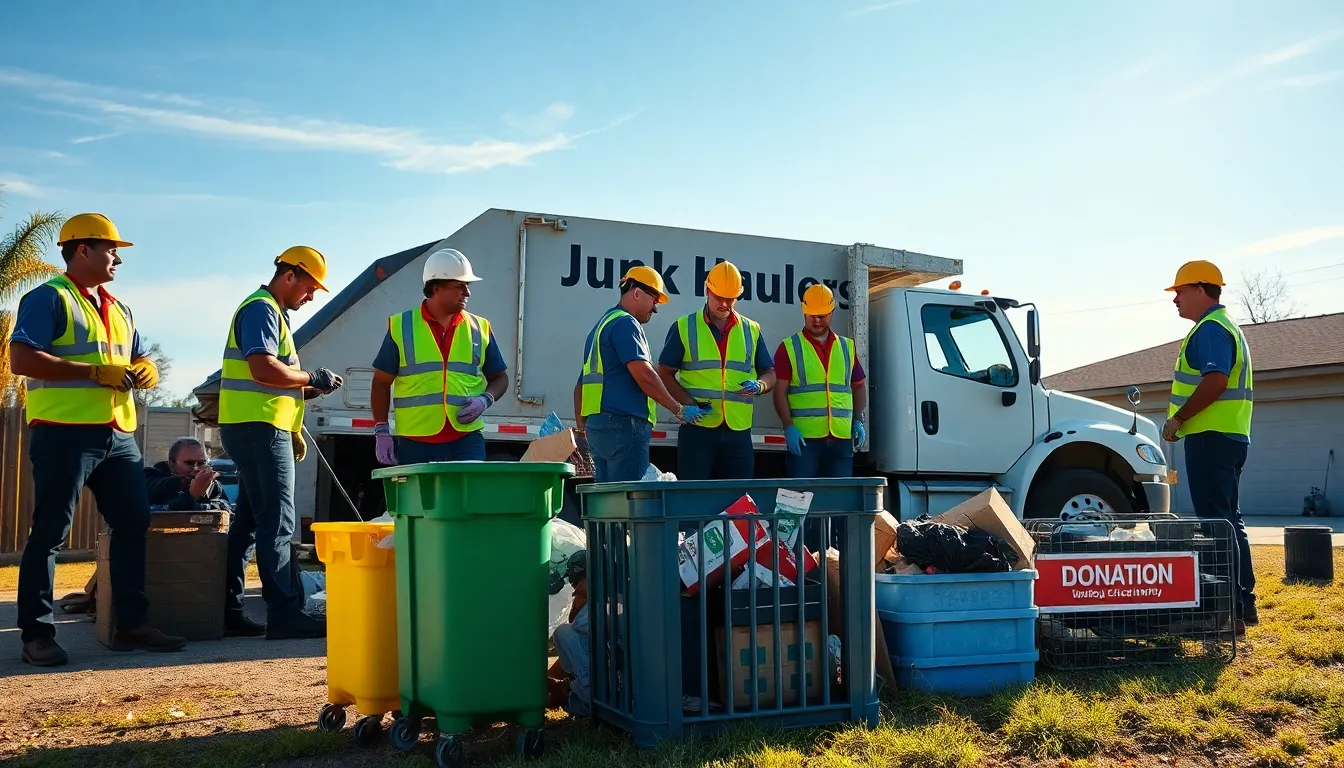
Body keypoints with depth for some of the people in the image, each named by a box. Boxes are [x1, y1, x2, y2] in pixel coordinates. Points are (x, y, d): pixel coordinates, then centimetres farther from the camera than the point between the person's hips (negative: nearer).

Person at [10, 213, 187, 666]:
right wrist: (95, 372, -18)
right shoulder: (48, 299, -3)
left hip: (118, 436, 8)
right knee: (50, 533, -2)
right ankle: (37, 633, 5)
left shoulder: (118, 310, 21)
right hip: (64, 433, -8)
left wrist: (146, 371, 0)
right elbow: (21, 360, -15)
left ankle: (131, 624, 15)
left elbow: (142, 361, 25)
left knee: (133, 526, 7)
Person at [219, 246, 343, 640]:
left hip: (259, 429, 10)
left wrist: (307, 390, 12)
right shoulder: (261, 309, -10)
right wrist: (312, 378, -13)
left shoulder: (273, 312, 22)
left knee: (249, 522, 11)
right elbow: (263, 369, -24)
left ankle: (228, 608, 15)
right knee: (278, 523, -10)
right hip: (258, 429, -10)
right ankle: (284, 612, -10)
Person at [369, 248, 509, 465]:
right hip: (415, 443, -1)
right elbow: (381, 383, 8)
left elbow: (500, 378, 17)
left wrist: (485, 399, -4)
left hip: (466, 439, 1)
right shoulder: (401, 327, 5)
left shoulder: (480, 329, 10)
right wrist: (381, 430, 0)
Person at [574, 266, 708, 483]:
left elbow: (581, 384, 24)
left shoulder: (601, 325, 23)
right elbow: (643, 375, -17)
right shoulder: (625, 323, -7)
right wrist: (679, 409, -10)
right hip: (623, 424, -10)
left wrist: (582, 428, 25)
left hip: (596, 424, 10)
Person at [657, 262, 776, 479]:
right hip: (697, 428, -3)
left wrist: (759, 385, -9)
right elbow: (665, 374, 4)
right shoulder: (684, 328, 4)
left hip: (739, 430, 3)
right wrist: (689, 403, -12)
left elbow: (769, 373, 16)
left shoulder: (751, 330, 13)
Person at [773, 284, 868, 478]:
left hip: (841, 439, 4)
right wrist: (788, 426, -13)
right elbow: (780, 391, -3)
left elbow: (858, 386, 22)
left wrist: (859, 419, 8)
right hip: (803, 438, -4)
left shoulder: (847, 347, 16)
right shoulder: (789, 348, 2)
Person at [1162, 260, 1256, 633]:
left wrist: (1178, 419, -19)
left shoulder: (1210, 329, -13)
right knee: (1228, 519, 15)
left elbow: (1214, 381, -26)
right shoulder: (1226, 327, 21)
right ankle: (1242, 602, 21)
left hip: (1211, 437, -11)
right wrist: (1183, 420, 18)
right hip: (1230, 436, 11)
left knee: (1216, 522, -9)